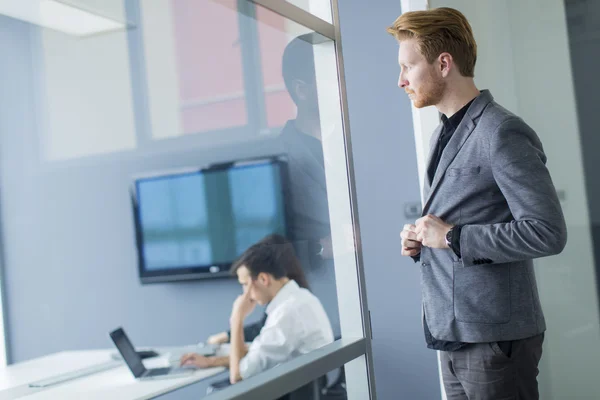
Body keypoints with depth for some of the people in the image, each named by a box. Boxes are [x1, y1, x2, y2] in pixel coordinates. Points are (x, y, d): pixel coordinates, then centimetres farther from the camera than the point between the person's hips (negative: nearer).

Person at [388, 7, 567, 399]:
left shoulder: (502, 132, -14)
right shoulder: (445, 134, 15)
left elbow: (548, 232, -20)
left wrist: (451, 237, -18)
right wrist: (421, 239, 5)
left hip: (495, 337, -8)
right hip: (452, 335, 8)